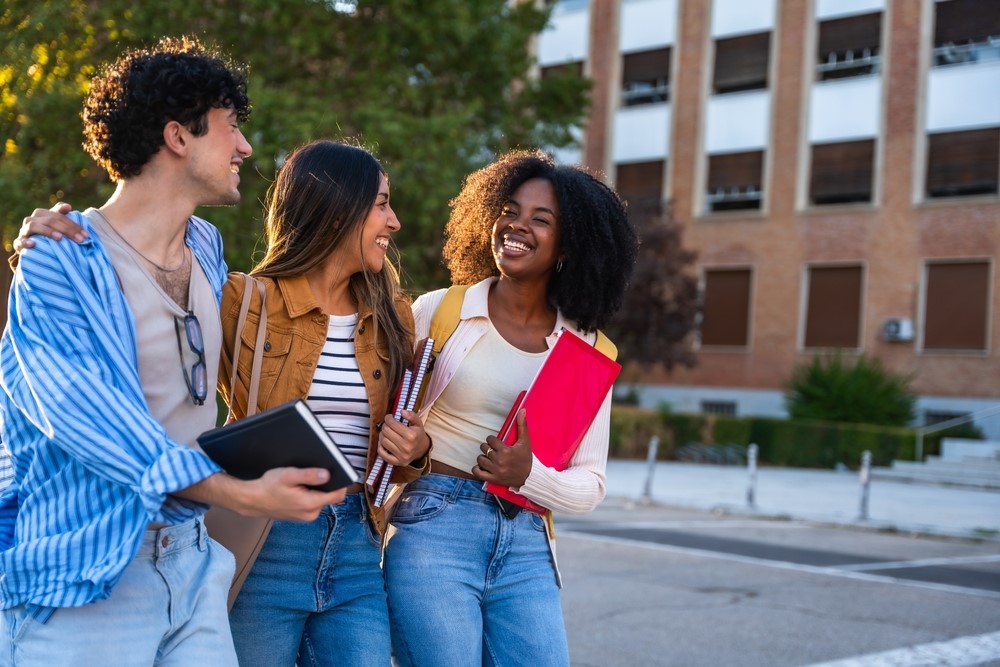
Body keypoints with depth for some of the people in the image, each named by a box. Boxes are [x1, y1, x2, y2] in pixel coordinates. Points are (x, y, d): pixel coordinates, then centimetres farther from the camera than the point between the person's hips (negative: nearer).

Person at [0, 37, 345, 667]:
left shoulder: (207, 247, 13)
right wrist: (240, 493, -28)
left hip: (191, 560, 6)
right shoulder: (60, 263, -11)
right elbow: (86, 414, -21)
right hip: (82, 574, -6)